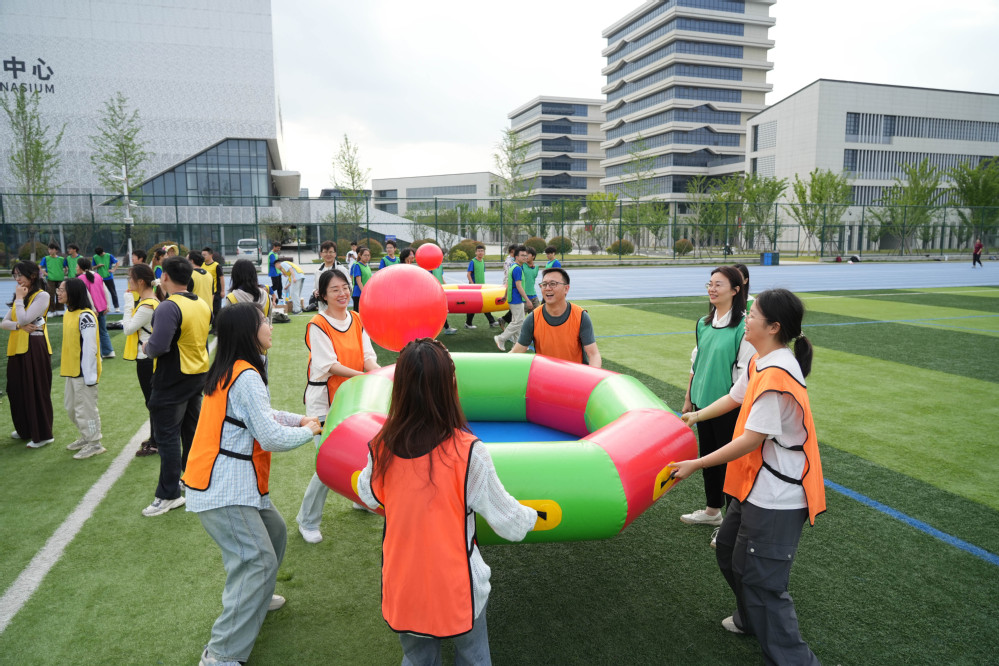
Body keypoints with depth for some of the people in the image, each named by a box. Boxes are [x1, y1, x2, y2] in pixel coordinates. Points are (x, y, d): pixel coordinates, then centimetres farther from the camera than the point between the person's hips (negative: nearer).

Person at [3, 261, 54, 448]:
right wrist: (19, 326, -12)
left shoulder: (42, 295, -9)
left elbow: (24, 318, -20)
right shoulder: (19, 296, 15)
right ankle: (25, 429, 26)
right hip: (17, 348, 8)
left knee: (36, 390, -3)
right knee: (17, 389, 12)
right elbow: (4, 322, 8)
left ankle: (43, 434, 5)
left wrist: (19, 298, -10)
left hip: (35, 348, -8)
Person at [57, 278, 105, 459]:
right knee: (70, 406, 19)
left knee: (85, 407, 0)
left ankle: (94, 444, 13)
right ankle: (85, 437, 34)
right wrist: (66, 368, 16)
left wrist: (89, 376, -21)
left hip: (84, 371, -10)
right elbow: (69, 343, 15)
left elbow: (90, 347, -21)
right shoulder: (68, 313, 9)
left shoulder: (85, 316, -20)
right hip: (71, 370, 10)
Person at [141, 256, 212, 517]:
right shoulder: (203, 305, 5)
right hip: (198, 375, 8)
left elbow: (158, 346, -30)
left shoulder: (168, 308, -21)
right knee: (192, 431, 20)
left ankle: (169, 495, 6)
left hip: (172, 381, -8)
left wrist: (146, 348, -7)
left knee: (167, 436, 0)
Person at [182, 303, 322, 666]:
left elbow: (261, 413, 21)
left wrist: (299, 419, 10)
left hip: (231, 481, 10)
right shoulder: (247, 376, -21)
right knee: (259, 561, -9)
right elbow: (270, 437, -21)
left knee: (274, 532, 22)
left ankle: (252, 597, 41)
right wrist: (308, 432, -5)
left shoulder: (229, 371, 10)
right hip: (224, 489, -10)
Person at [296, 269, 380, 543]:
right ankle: (307, 520, 13)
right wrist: (362, 376, -30)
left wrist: (377, 371, -24)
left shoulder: (357, 320, 4)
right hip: (324, 402, -6)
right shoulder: (317, 325, -13)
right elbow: (329, 365, -19)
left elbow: (367, 355, -3)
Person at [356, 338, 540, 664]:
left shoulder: (382, 447, -12)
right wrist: (533, 516, 8)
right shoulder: (467, 452, -24)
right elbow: (508, 520, -13)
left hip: (403, 585, 3)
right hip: (456, 588, -3)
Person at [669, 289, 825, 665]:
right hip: (756, 486, 10)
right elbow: (735, 398, 23)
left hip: (776, 498, -10)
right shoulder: (760, 363, 4)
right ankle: (752, 619, 45)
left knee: (759, 580, -4)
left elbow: (751, 440, -24)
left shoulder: (776, 374, -26)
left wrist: (696, 464, -18)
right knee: (729, 549, 24)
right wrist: (697, 416, 25)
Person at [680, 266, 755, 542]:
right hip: (703, 401, 7)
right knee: (708, 456, 19)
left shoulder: (743, 326, -16)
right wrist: (688, 398, 17)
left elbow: (745, 372, -16)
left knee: (728, 460, 3)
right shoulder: (704, 323, 7)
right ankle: (712, 511, 37)